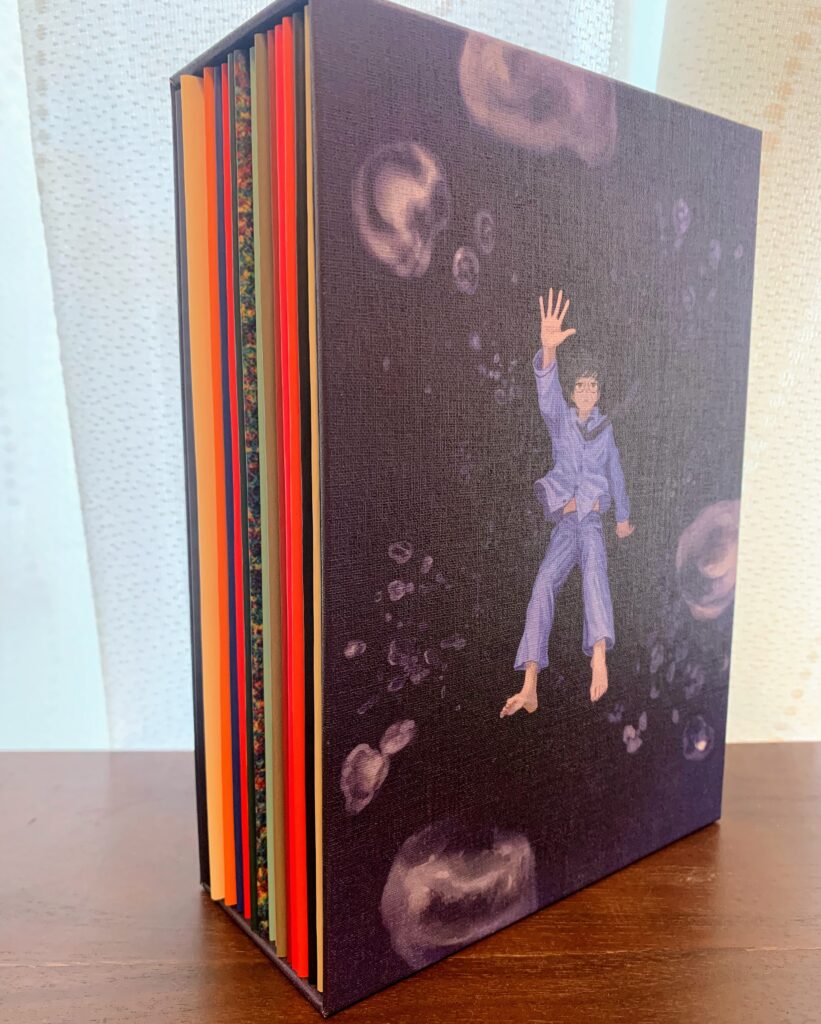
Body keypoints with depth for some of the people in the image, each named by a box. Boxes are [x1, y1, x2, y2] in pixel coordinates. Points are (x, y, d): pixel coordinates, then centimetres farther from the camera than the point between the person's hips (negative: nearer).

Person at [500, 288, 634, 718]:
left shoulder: (605, 426, 12)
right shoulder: (560, 417, 5)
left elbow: (615, 472, 23)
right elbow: (546, 389, -17)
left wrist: (623, 515, 29)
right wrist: (548, 349, -38)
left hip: (593, 517, 0)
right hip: (564, 519, 0)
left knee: (593, 565, -32)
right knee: (544, 584, -18)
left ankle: (598, 654, -53)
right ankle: (529, 687, -24)